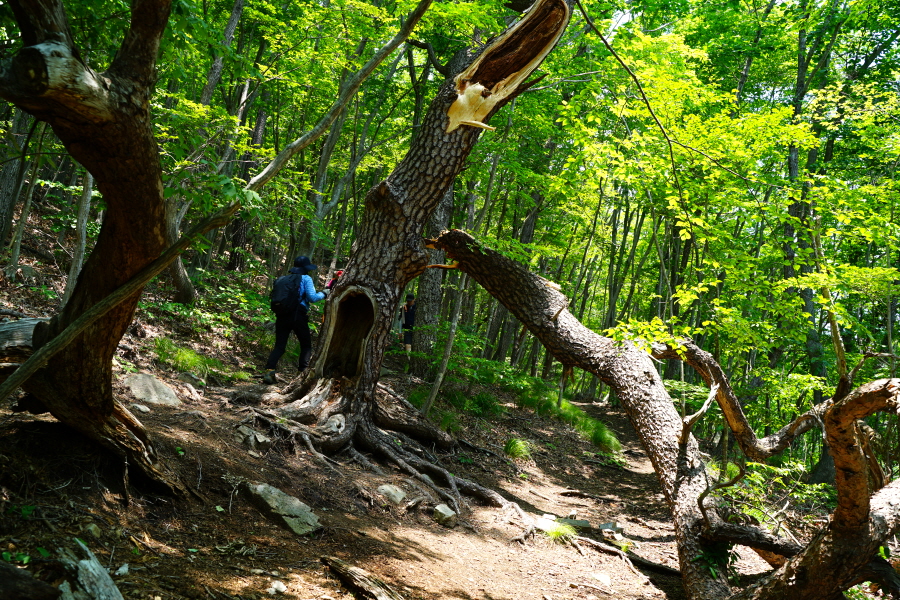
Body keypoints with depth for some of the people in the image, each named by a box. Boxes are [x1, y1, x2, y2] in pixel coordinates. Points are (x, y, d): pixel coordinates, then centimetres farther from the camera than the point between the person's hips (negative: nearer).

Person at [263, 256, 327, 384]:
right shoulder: (306, 279, 1)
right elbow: (312, 297, -8)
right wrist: (323, 293, 8)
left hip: (282, 316, 4)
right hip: (298, 316, -4)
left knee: (279, 346, 4)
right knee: (306, 345, 13)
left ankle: (269, 371, -15)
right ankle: (303, 372, 6)